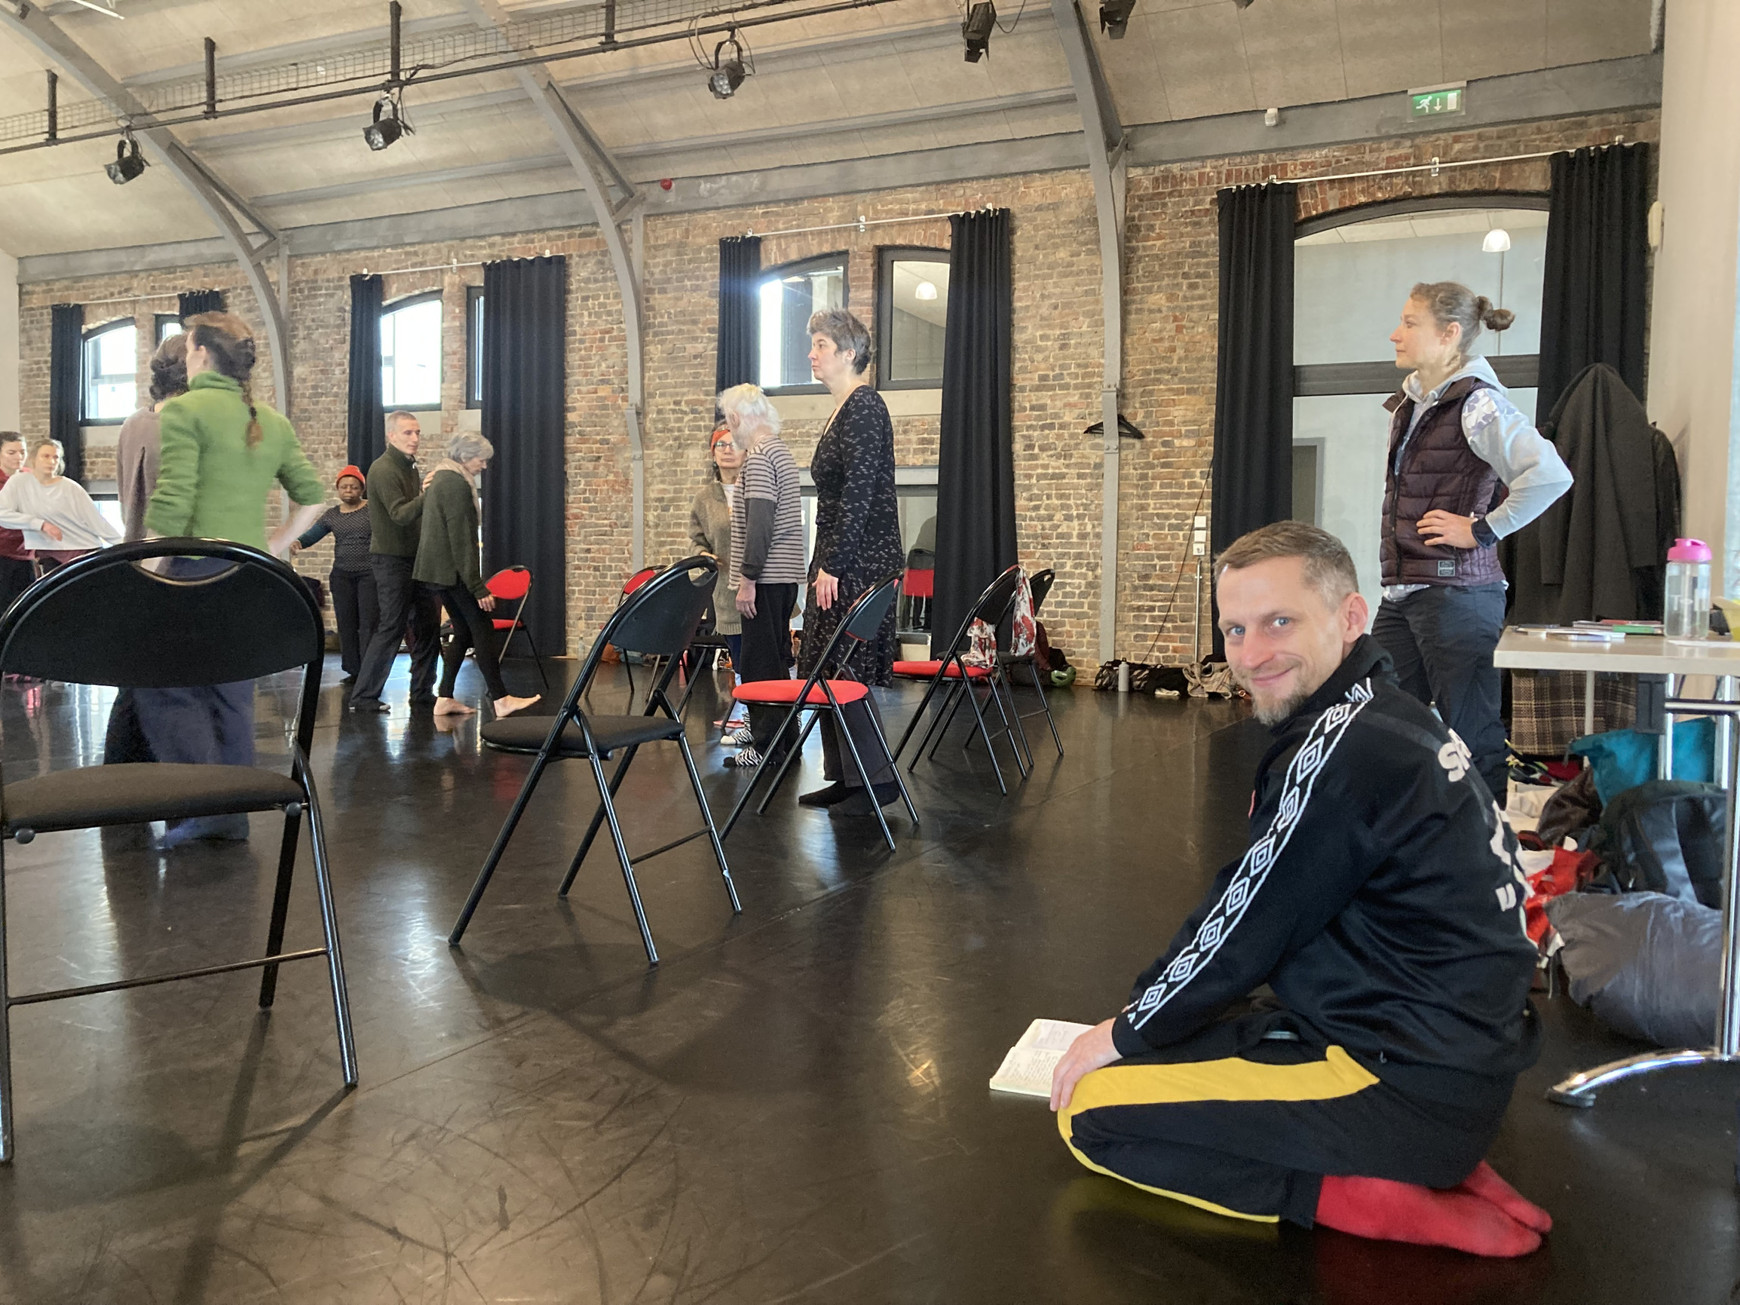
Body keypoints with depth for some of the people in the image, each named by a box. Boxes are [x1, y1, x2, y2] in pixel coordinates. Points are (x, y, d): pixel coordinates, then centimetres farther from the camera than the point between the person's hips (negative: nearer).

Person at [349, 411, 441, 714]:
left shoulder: (408, 466, 15)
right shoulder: (384, 469, -14)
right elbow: (400, 514, -26)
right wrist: (427, 495, -36)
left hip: (413, 557, 9)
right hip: (391, 558, -9)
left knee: (427, 622, 11)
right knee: (391, 627, -8)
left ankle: (422, 690, 20)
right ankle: (362, 697, -2)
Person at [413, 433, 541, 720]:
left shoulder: (439, 478, 16)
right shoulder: (456, 484, -15)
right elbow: (461, 540, -19)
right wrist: (478, 587, -19)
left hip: (434, 570, 10)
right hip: (451, 570, -10)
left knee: (464, 632, 11)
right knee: (482, 629, -8)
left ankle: (444, 699, 10)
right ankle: (500, 699, -9)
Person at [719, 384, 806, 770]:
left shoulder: (758, 456, -14)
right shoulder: (779, 449, 18)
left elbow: (759, 523, -22)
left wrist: (748, 578, -21)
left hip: (766, 576, -10)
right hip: (785, 573, 10)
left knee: (762, 660, -6)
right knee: (775, 656, 17)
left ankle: (769, 746, -2)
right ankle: (762, 727, 28)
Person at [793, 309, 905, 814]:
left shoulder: (863, 407, -12)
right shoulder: (844, 408, 18)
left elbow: (859, 492, -20)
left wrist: (832, 564, -21)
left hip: (858, 563, -10)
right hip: (840, 561, 10)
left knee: (845, 673, -8)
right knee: (826, 671, 11)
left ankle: (879, 778, 1)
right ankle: (844, 777, 18)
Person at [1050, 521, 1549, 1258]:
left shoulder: (1345, 749, -24)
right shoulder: (1377, 718, 7)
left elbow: (1246, 928, -17)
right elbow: (1244, 898, 11)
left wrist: (1127, 1036, -1)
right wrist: (1144, 1013, 11)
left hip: (1408, 1087, -9)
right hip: (1455, 1056, 10)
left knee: (1090, 1114, -4)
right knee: (1170, 1046, 26)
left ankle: (1350, 1195, -5)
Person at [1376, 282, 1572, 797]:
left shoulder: (1476, 403, -12)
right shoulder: (1409, 404, 14)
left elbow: (1550, 474, -27)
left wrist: (1482, 529, -17)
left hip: (1456, 593, -9)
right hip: (1401, 593, 9)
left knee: (1472, 738, -1)